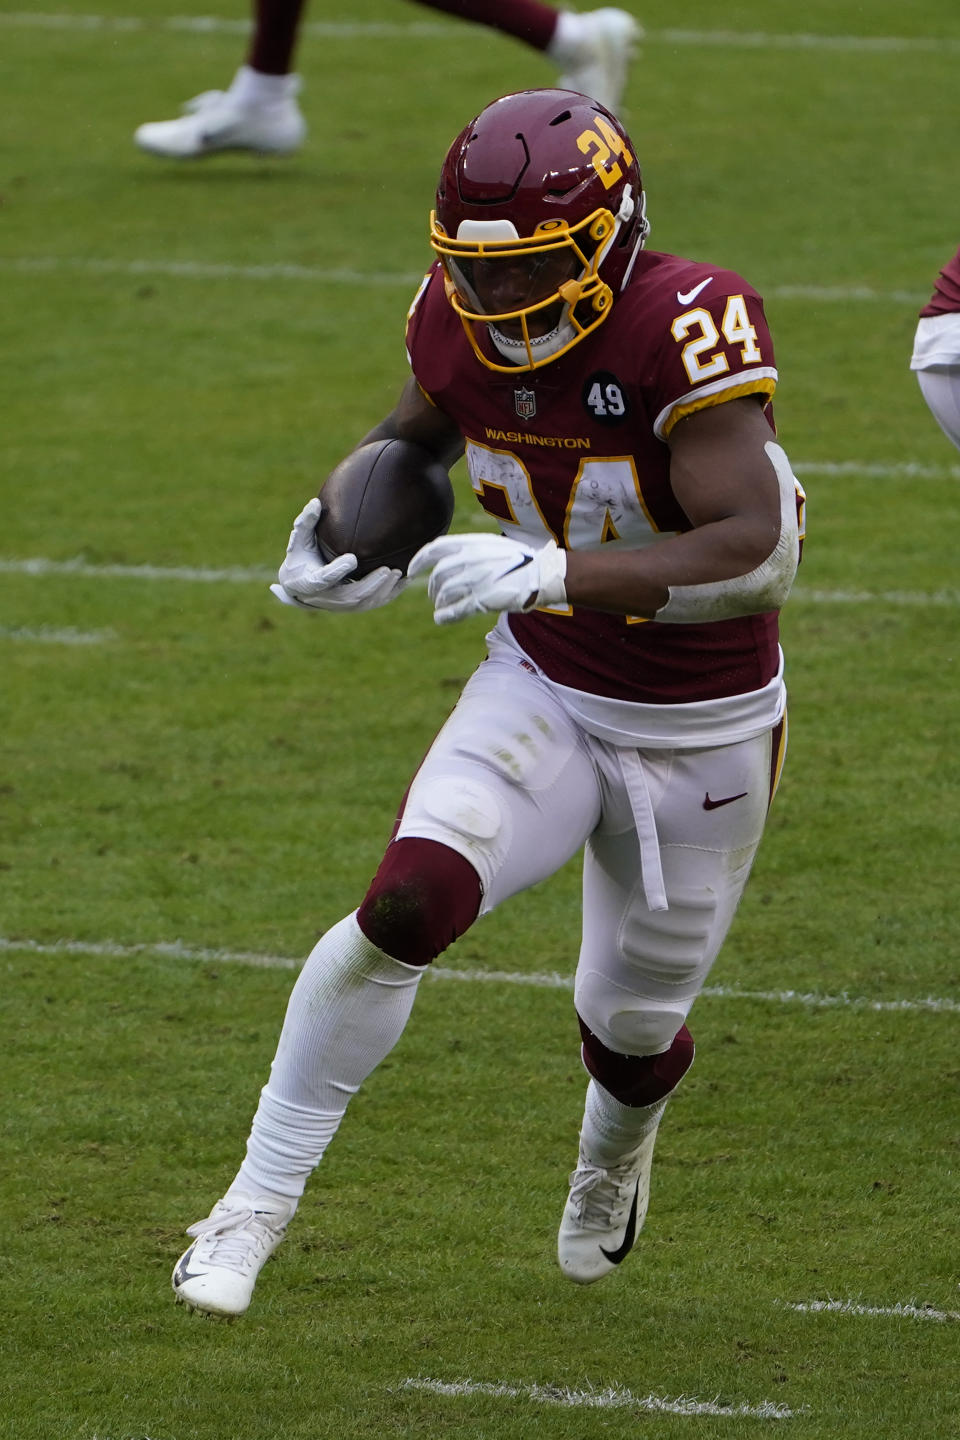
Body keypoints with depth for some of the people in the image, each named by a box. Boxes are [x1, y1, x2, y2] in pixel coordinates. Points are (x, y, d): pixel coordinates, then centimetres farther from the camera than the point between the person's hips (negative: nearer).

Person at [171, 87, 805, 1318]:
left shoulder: (686, 328, -29)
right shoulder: (461, 320, -11)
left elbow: (757, 554, -37)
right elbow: (418, 432, 15)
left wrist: (556, 573, -46)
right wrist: (341, 519, -6)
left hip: (702, 734, -3)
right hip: (542, 694, 3)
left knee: (632, 1024, 15)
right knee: (407, 907, -23)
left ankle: (615, 1149, 55)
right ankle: (258, 1199, -10)